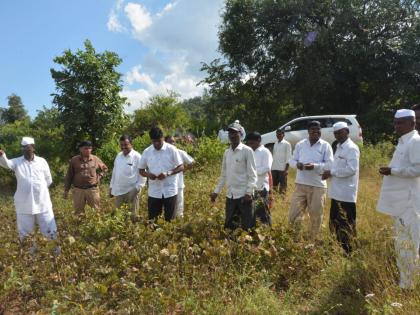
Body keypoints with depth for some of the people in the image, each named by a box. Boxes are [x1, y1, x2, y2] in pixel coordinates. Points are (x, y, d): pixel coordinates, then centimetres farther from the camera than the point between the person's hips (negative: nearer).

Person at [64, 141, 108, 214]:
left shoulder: (96, 159, 1)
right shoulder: (74, 160, 0)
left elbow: (105, 168, 18)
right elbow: (69, 176, 5)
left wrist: (98, 177, 4)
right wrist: (66, 190, 4)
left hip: (92, 189, 0)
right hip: (78, 190, 0)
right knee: (79, 211, 8)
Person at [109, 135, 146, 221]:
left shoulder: (137, 157, -10)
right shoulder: (118, 156, 9)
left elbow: (142, 175, -11)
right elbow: (114, 172, 17)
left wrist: (137, 188, -16)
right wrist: (111, 187, 16)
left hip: (131, 191, -6)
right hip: (118, 191, 6)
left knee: (133, 216, 4)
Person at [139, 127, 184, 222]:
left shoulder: (172, 149, -5)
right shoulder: (147, 152, 2)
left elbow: (181, 167, -3)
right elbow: (141, 170, 9)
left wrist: (168, 173, -19)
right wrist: (148, 174, -13)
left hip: (170, 191, -2)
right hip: (154, 192, 2)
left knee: (170, 219, 7)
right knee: (152, 219, 8)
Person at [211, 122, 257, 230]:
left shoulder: (247, 151, -6)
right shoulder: (226, 152, 11)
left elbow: (252, 174, -9)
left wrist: (249, 192, -18)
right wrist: (216, 191, 14)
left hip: (244, 195, -6)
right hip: (230, 195, 6)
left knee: (247, 227, 2)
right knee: (229, 226, 14)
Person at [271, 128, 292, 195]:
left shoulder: (287, 144, -4)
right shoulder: (275, 144, 14)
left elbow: (288, 157, -8)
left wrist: (286, 169, -14)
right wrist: (271, 167, 11)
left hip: (282, 169, -6)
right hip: (274, 168, 6)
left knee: (283, 186, -1)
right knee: (274, 185, 10)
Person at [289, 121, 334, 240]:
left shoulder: (326, 146, 0)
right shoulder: (300, 144, 8)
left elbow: (330, 164, -7)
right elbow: (292, 160, 10)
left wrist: (315, 166, -23)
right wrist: (297, 164, -14)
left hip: (318, 186, -2)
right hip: (300, 184, 2)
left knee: (316, 215, 8)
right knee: (294, 214, 4)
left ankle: (313, 240, 27)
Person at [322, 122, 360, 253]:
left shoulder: (352, 148, -13)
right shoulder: (339, 147, 16)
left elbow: (351, 169, -23)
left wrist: (331, 172, -17)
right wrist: (329, 173, 3)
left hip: (346, 193, -9)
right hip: (337, 192, 10)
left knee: (346, 225, 1)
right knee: (335, 223, 18)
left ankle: (347, 252, 12)